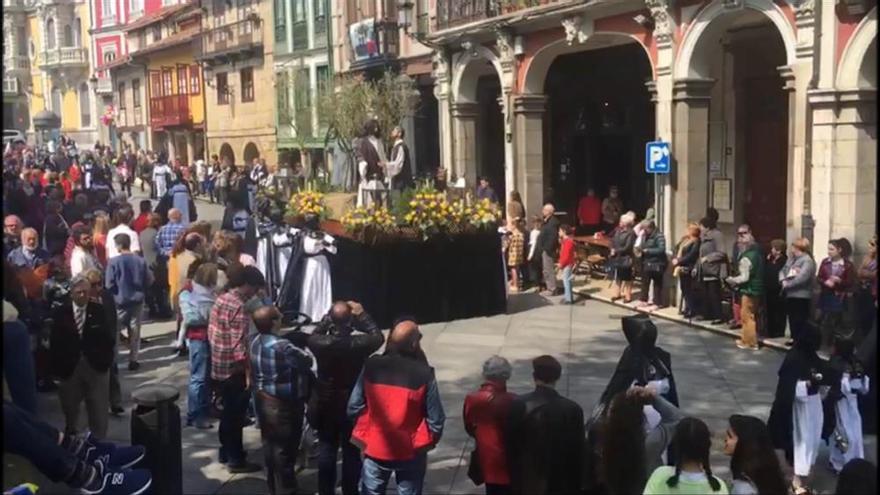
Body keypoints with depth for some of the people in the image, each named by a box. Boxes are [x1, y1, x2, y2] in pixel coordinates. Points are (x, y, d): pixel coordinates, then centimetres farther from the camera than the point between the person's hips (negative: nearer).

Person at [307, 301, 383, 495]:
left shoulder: (320, 343, -18)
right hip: (353, 407, -2)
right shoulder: (359, 344, -22)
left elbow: (313, 336, 7)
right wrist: (362, 314, -1)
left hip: (325, 407, 2)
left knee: (326, 452, 16)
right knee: (352, 453, 13)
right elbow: (378, 337, -1)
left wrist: (328, 317, 1)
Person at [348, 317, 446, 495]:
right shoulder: (423, 373, -18)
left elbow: (354, 407, -6)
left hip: (375, 448, 2)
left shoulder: (372, 366, -12)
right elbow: (436, 418, -12)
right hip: (411, 451, -2)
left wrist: (362, 435, 11)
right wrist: (430, 442, 7)